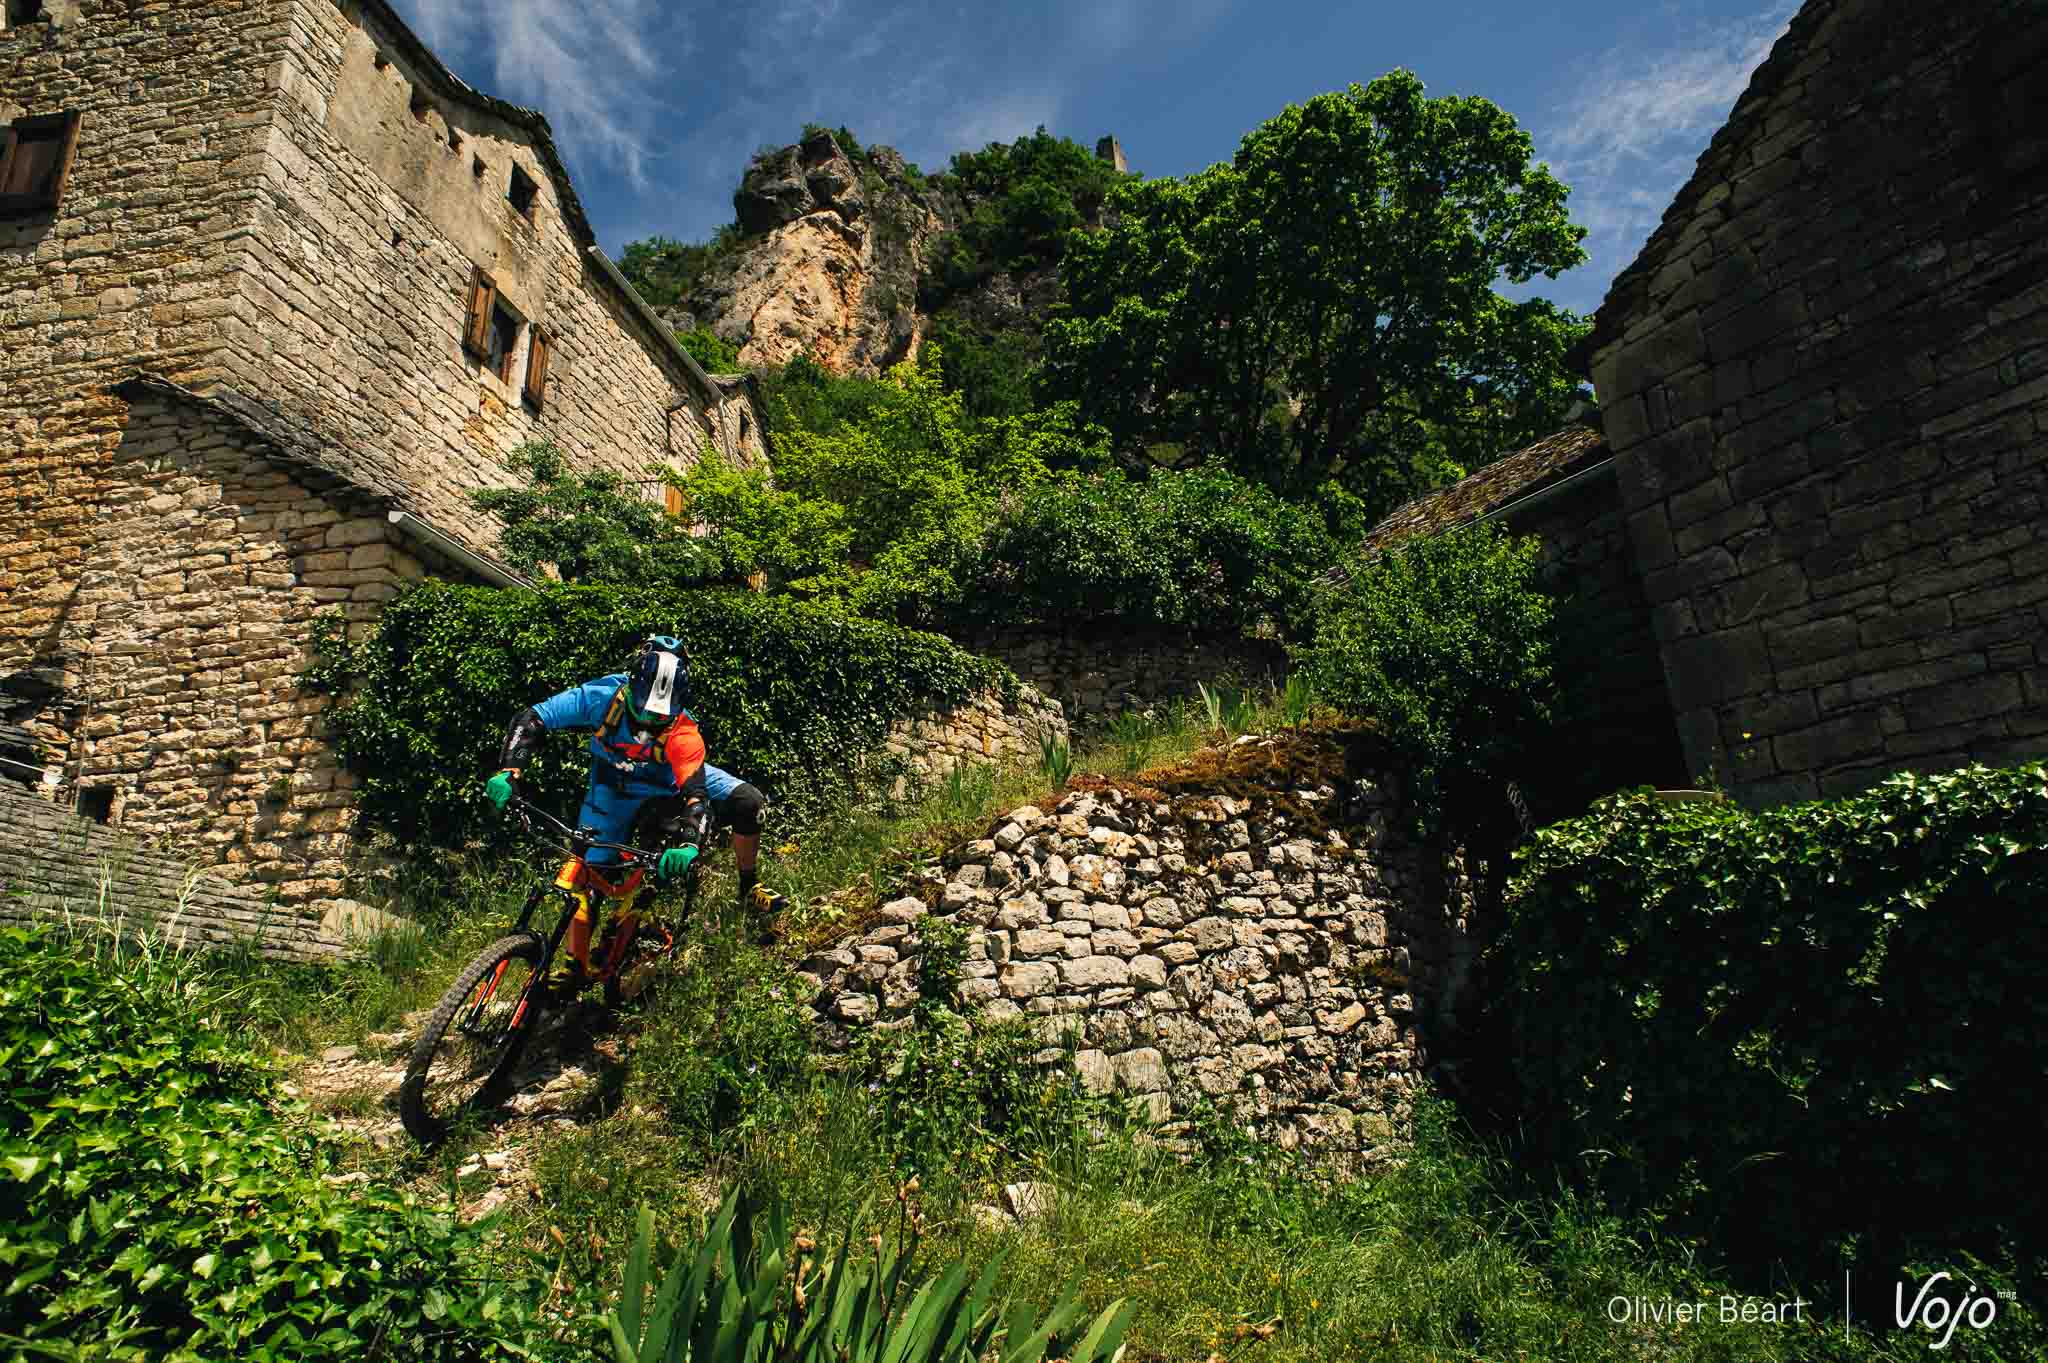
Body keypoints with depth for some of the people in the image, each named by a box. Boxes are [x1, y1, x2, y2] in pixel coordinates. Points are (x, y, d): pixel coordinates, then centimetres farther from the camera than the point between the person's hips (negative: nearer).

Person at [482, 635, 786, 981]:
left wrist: (689, 843, -60)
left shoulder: (683, 733, -37)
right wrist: (507, 772, -41)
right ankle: (575, 969, 11)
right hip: (613, 790, 1)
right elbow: (529, 720, -27)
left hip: (672, 781, -1)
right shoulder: (601, 697, -33)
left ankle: (750, 890, -1)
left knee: (747, 802, -23)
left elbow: (695, 791, -43)